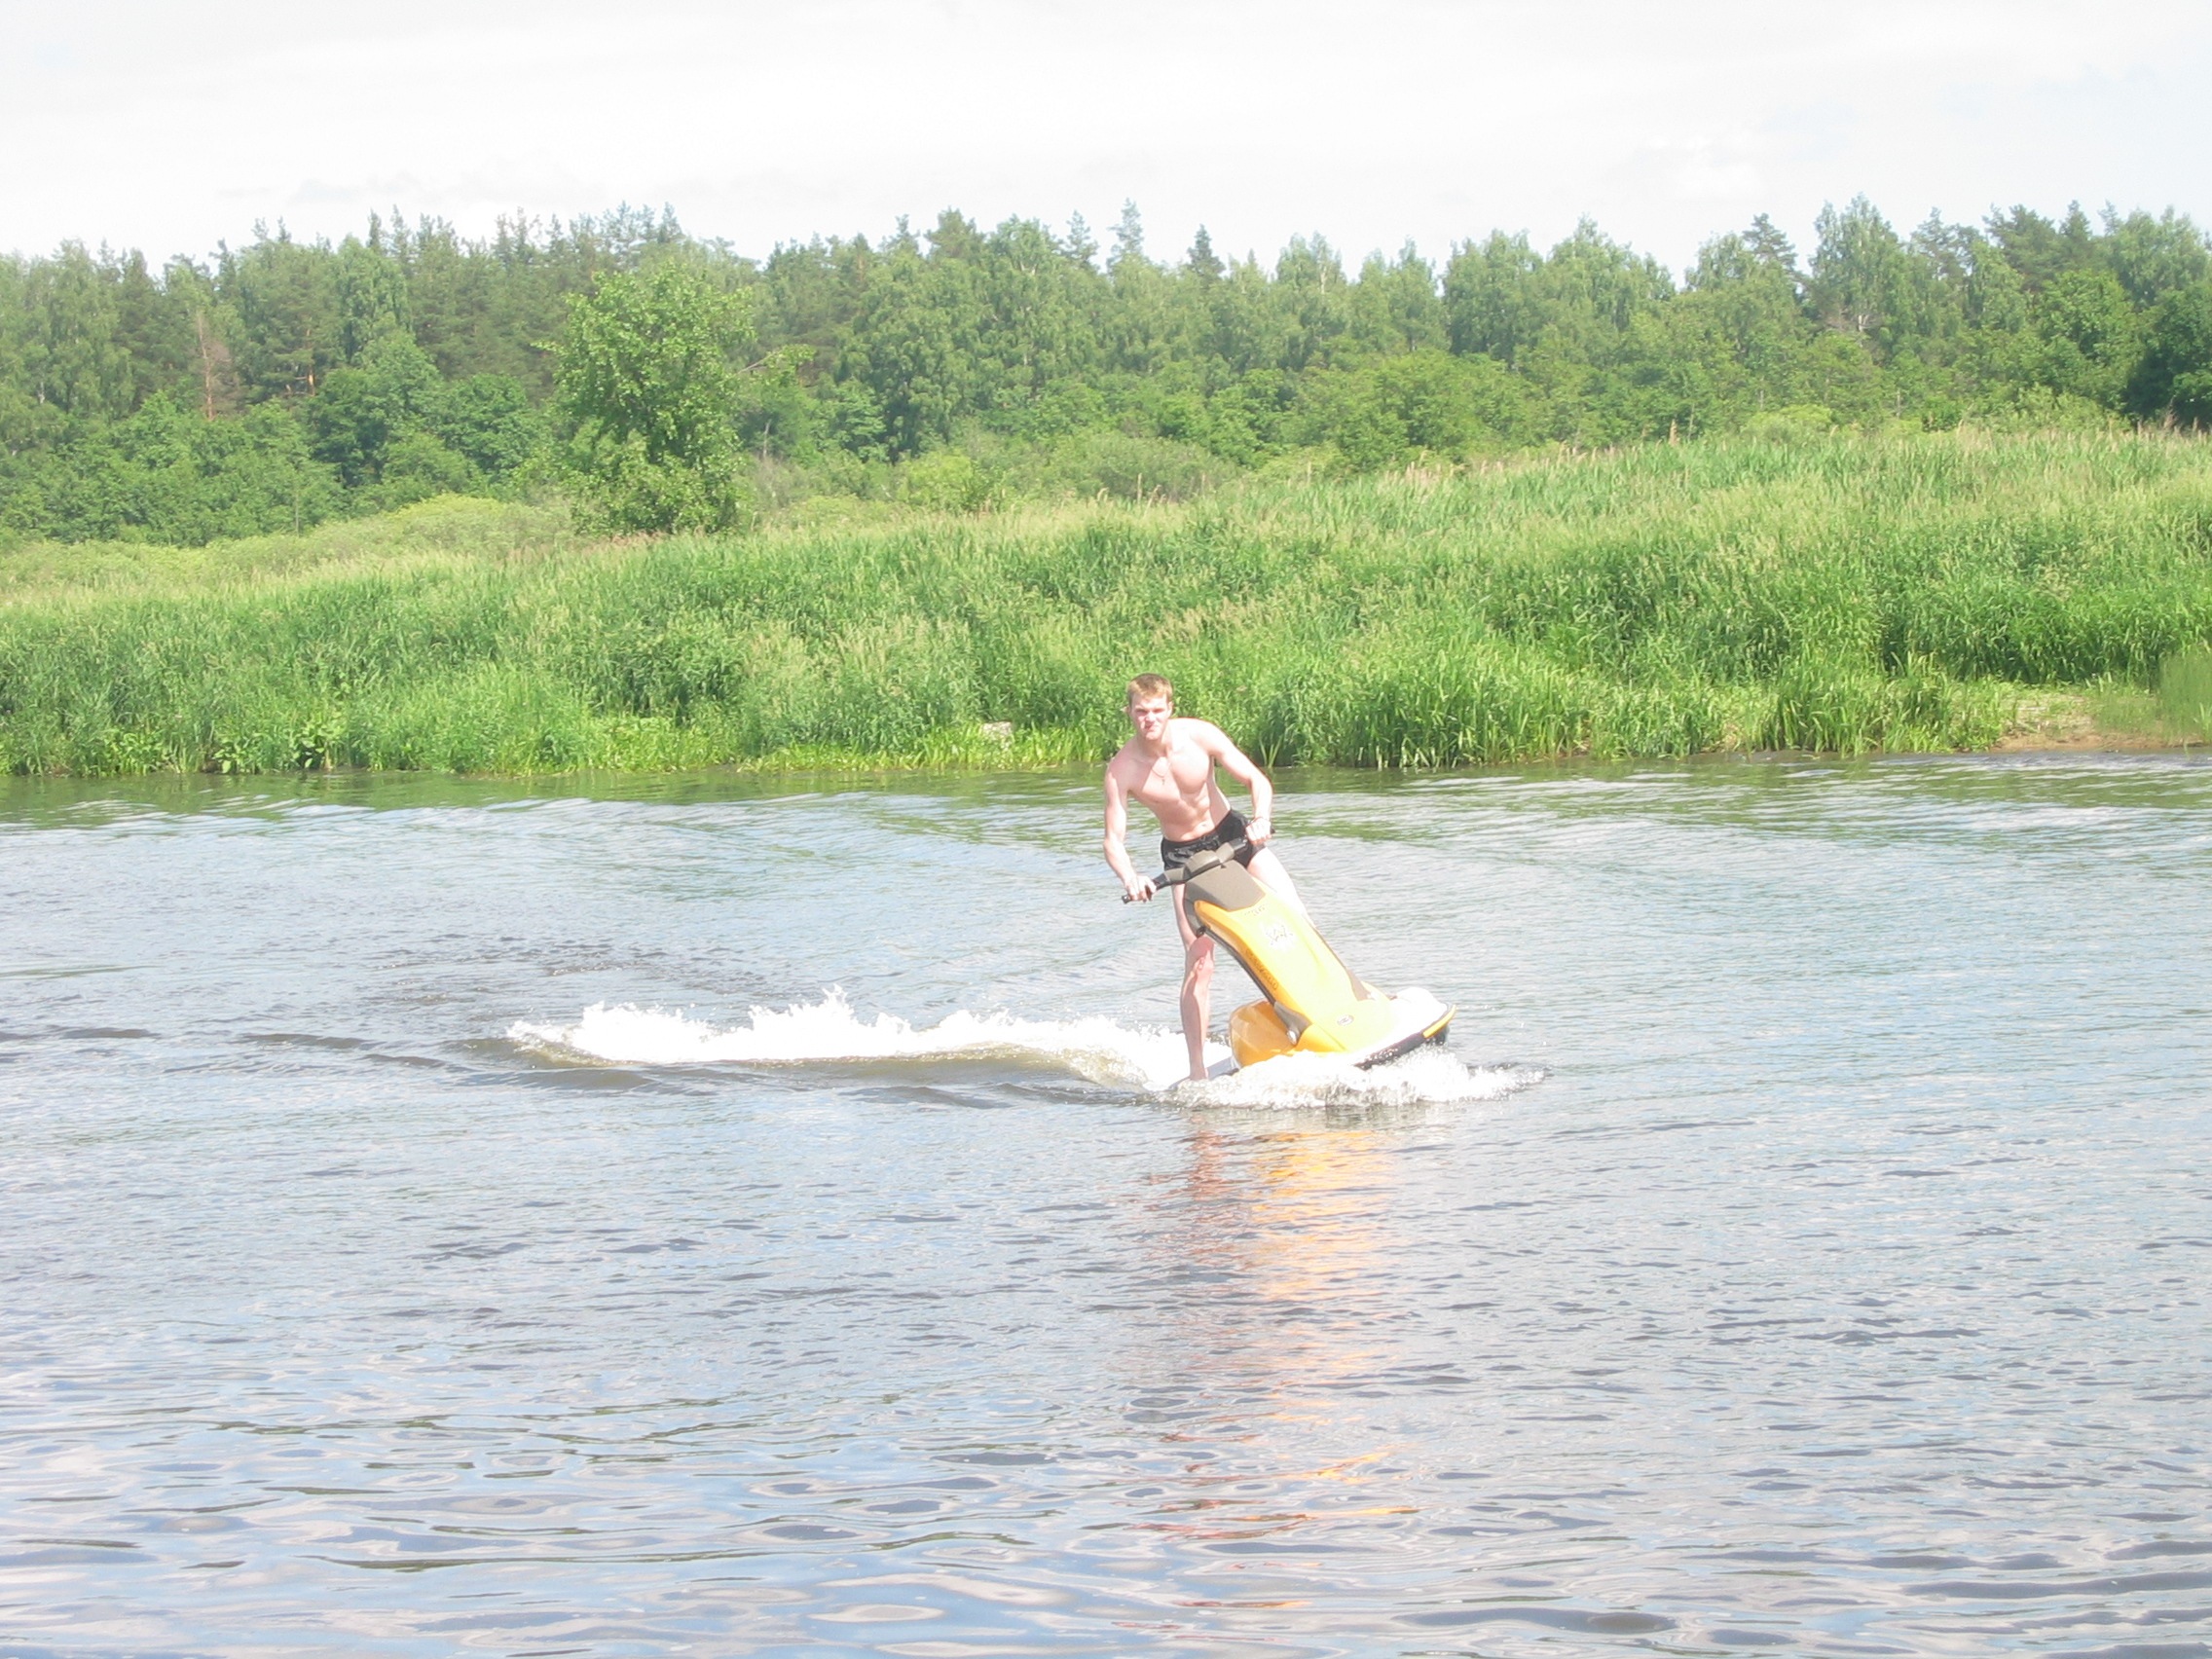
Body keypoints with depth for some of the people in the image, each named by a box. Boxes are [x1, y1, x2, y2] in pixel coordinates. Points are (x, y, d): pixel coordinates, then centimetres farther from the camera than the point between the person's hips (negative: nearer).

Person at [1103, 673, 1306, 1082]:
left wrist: (1261, 819, -34)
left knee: (1297, 918, -12)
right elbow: (1114, 839, -19)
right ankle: (1198, 1071, -8)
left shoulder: (1200, 736, -18)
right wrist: (1129, 877, -39)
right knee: (1198, 961, -11)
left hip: (1230, 832, 2)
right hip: (1183, 855, -2)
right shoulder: (1121, 768, -20)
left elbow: (1256, 779, -13)